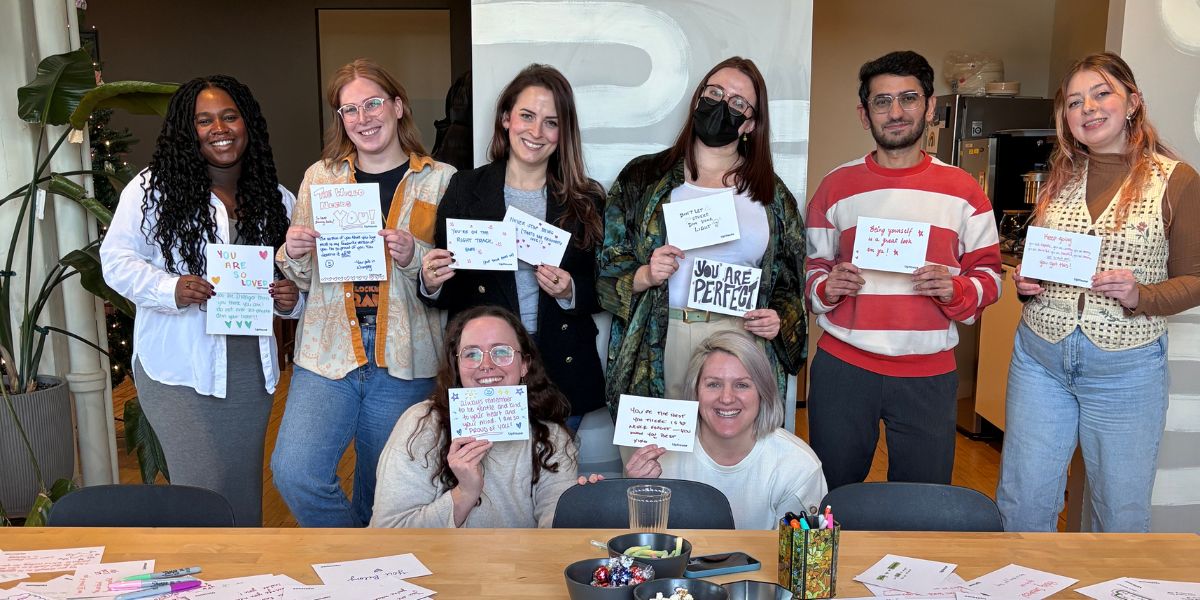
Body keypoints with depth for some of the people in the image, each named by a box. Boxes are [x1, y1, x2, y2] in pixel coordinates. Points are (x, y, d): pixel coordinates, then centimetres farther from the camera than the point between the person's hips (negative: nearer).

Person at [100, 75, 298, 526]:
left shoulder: (277, 200, 7)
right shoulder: (153, 188, -5)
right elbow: (117, 258, -4)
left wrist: (291, 300, -11)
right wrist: (170, 289, -22)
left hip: (251, 368, 4)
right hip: (179, 370, -4)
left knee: (245, 492, 15)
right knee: (203, 494, -4)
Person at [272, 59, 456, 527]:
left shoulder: (440, 180, 3)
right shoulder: (319, 176, 10)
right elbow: (303, 278, 17)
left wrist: (414, 257, -18)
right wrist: (292, 254, -6)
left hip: (404, 364, -1)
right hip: (327, 354, 2)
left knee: (381, 496, 9)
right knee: (294, 473, -14)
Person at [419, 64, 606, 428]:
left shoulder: (586, 201, 3)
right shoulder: (465, 189, 1)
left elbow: (601, 291, 6)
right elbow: (446, 294, 2)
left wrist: (571, 293, -14)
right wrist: (431, 285, -19)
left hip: (562, 374, 1)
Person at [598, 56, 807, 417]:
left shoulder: (771, 193, 13)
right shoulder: (643, 177, 7)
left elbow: (788, 279, 16)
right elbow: (607, 268, 6)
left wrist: (779, 320, -1)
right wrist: (643, 277, -12)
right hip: (658, 344, -1)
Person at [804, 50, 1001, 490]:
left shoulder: (961, 189, 4)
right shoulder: (836, 186, 4)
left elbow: (989, 275, 6)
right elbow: (811, 268, 10)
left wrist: (955, 289, -14)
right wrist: (827, 287, -11)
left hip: (928, 375, 0)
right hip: (842, 368, 0)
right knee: (831, 500, 11)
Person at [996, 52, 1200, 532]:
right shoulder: (1060, 177, 8)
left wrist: (1140, 297, -20)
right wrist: (1024, 282, -2)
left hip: (1126, 369, -3)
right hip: (1039, 357, 3)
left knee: (1121, 516, 12)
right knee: (1021, 503, 10)